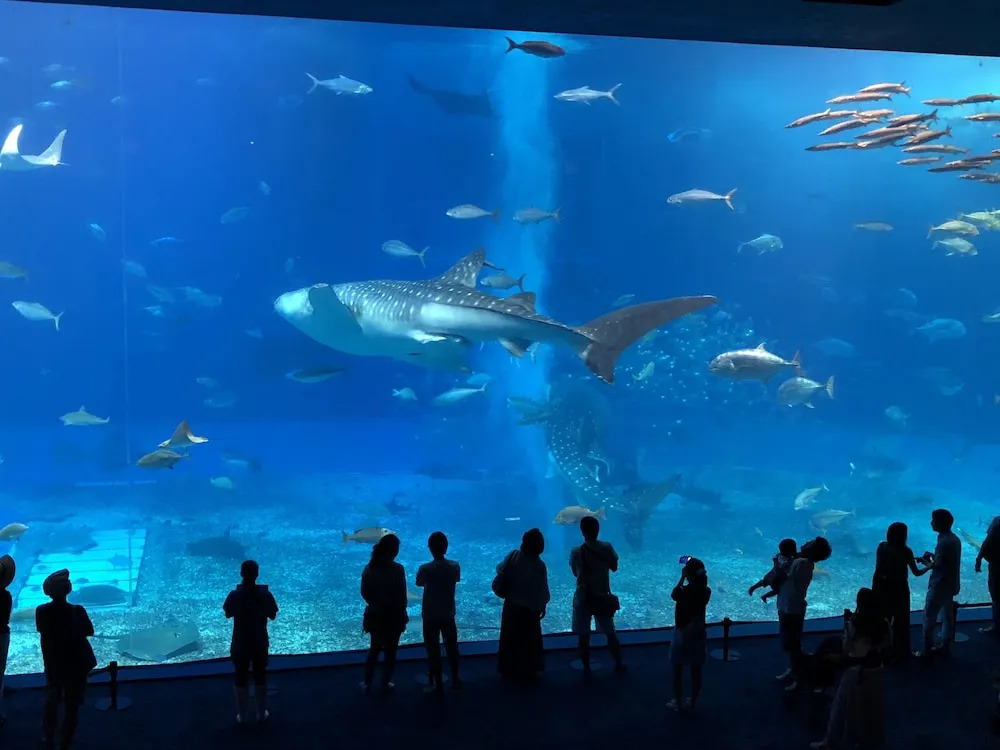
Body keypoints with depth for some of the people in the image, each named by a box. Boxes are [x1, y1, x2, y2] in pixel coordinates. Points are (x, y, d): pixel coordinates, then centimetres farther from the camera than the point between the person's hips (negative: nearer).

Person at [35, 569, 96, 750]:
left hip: (53, 665, 3)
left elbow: (41, 630, 2)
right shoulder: (77, 611, -22)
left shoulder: (41, 611, -15)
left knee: (51, 704, 25)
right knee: (72, 707, 10)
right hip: (76, 666, -3)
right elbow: (89, 631, -7)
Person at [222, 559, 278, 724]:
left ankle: (241, 716, 26)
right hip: (260, 644, 0)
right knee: (260, 678, 17)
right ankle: (261, 714, 28)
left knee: (241, 679, 15)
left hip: (240, 644, 0)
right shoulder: (265, 595, -17)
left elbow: (228, 615, -1)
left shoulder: (234, 595, -17)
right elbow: (272, 616, -3)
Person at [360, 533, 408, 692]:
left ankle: (367, 684, 22)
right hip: (393, 616, -4)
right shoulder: (397, 569, -19)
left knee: (374, 649, 20)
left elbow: (364, 593, -3)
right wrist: (402, 613, -2)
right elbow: (402, 595, -15)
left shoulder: (369, 568, -7)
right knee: (390, 651, 13)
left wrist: (375, 604, 6)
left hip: (375, 615, 4)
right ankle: (385, 683, 23)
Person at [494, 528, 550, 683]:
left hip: (511, 605, 4)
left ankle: (507, 670, 30)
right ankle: (526, 673, 21)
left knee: (510, 637, 18)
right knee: (528, 640, 12)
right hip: (529, 608, -4)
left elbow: (500, 570, 4)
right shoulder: (539, 565, -23)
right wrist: (543, 606, 0)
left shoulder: (513, 556, -11)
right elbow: (542, 590, -16)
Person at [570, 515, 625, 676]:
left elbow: (575, 573, 0)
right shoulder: (607, 548, -10)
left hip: (583, 598, -2)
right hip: (603, 597, 2)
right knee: (610, 633, 18)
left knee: (583, 635, 10)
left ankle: (586, 668, 15)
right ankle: (619, 664, 27)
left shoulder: (576, 552, -14)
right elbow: (614, 568, 4)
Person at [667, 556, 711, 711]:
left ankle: (678, 703, 21)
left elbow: (673, 595, -1)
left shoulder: (683, 591, -22)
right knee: (696, 670, 15)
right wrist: (699, 576, 2)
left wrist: (682, 578, 2)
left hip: (682, 634, -4)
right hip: (699, 633, 4)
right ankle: (693, 701, 27)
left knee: (678, 670, 11)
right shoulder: (706, 591, -10)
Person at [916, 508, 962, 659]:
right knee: (947, 616, 17)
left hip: (940, 586, -9)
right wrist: (933, 556, 7)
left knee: (929, 618, 0)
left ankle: (927, 651, 6)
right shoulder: (954, 539, 5)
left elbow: (936, 566, -20)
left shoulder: (944, 542, -24)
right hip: (951, 584, 9)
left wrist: (925, 561, -4)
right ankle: (945, 647, 26)